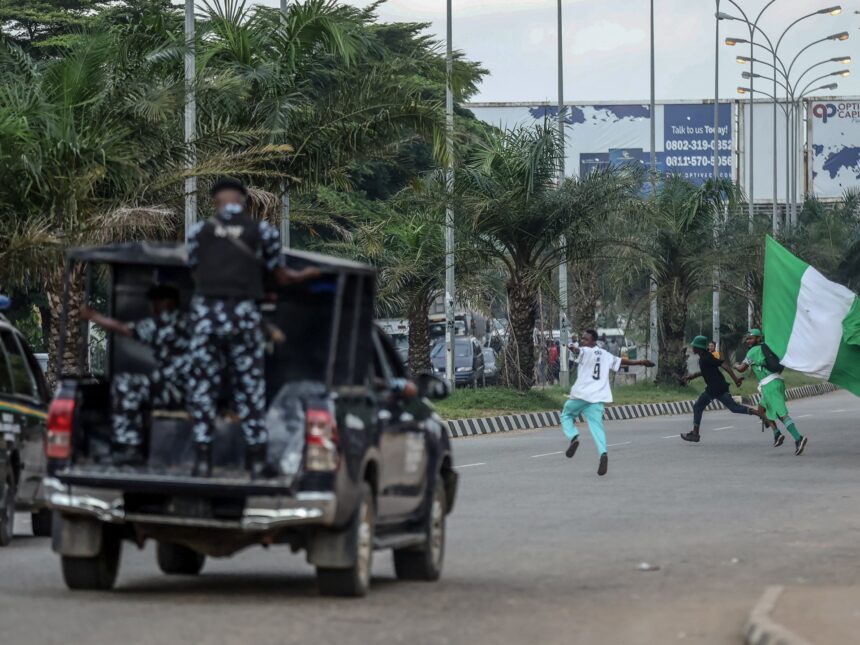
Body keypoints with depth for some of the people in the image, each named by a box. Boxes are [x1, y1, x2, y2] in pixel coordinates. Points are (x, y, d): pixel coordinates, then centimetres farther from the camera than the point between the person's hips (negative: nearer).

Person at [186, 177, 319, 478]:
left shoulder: (200, 230, 11)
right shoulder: (263, 230, 10)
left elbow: (196, 273, 16)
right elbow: (281, 276, 17)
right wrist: (306, 275, 37)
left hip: (206, 311, 0)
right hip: (245, 314, 0)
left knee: (203, 386, 6)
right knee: (250, 385, 7)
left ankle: (203, 459, -1)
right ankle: (257, 461, 6)